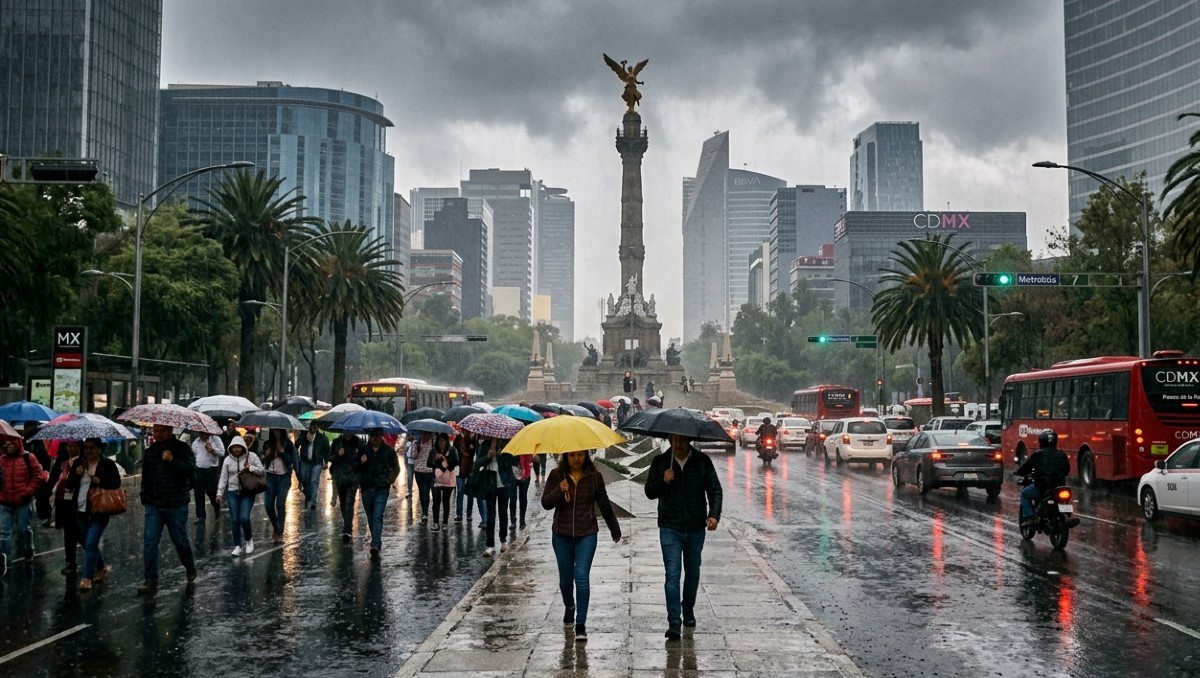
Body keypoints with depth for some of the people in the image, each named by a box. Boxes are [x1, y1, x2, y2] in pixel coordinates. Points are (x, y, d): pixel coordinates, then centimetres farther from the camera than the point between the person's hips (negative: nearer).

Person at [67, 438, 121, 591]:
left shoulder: (108, 464, -6)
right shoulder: (78, 462, 7)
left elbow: (116, 483, -7)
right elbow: (69, 485, 6)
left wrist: (100, 481, -22)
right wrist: (76, 474, -13)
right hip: (81, 510, 6)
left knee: (91, 543, -13)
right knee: (87, 544, 16)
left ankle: (87, 578, -10)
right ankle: (101, 568, 37)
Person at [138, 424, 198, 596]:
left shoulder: (182, 448, -7)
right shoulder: (150, 450, 9)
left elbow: (191, 471, -21)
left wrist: (173, 460, -32)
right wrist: (145, 496, 18)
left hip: (176, 505, -4)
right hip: (152, 504, 4)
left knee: (180, 540, 8)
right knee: (149, 542, -4)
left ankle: (190, 569, 34)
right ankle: (150, 581, 0)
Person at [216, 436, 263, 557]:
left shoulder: (251, 457, -3)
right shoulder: (227, 460, 4)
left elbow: (262, 470, 0)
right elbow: (223, 478, 6)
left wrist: (251, 468, -16)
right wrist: (219, 493, 2)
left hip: (247, 492, -3)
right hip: (232, 493, 3)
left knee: (244, 517, -16)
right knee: (234, 520, 2)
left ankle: (249, 540, 10)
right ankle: (237, 546, 14)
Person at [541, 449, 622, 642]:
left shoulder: (594, 477, -2)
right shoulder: (556, 475, -1)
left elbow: (604, 505, 9)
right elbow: (546, 503, -5)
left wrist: (615, 531, 18)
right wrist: (559, 491, -23)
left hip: (586, 534, -2)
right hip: (562, 535, 2)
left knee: (582, 576, -13)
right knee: (565, 578, 12)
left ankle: (581, 625, -8)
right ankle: (569, 607, 43)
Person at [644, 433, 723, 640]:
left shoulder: (702, 461, 0)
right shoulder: (660, 462, 0)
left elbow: (715, 490, 1)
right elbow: (649, 492, 3)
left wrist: (714, 515, -15)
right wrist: (662, 481, -18)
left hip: (696, 528, 2)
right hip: (670, 528, -1)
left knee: (692, 573, 16)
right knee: (672, 575, -10)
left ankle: (688, 610, 37)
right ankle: (674, 622, -11)